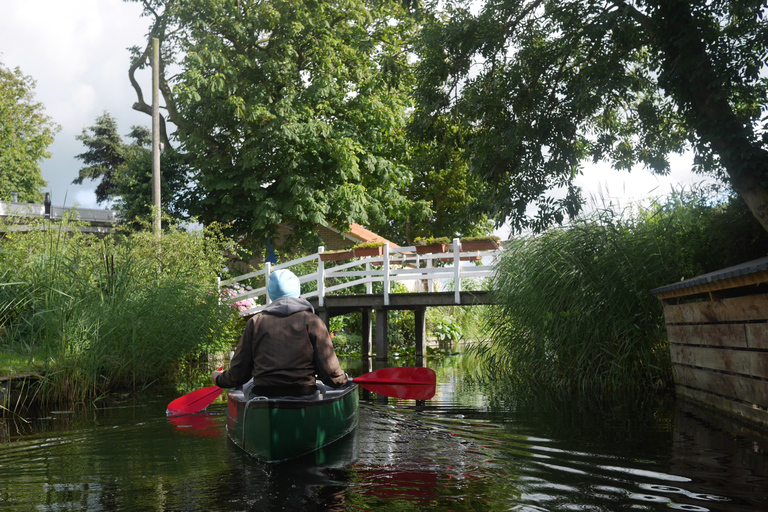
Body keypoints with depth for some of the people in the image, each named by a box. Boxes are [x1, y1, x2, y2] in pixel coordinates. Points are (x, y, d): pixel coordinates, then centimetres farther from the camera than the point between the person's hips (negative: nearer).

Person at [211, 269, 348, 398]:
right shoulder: (313, 322, 4)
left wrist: (218, 378, 32)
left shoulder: (255, 322, 9)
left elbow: (238, 375, 10)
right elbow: (330, 374, 0)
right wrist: (343, 378, 23)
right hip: (303, 396, -2)